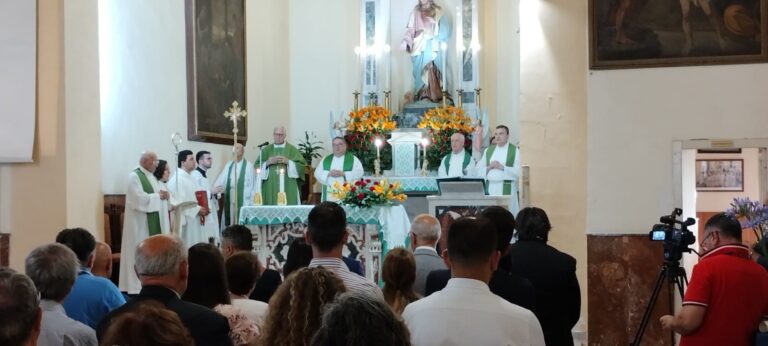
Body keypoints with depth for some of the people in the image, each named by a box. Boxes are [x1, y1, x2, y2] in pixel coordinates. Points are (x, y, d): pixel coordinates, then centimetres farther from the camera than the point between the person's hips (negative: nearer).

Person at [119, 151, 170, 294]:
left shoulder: (152, 176, 16)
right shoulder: (134, 176, -10)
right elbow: (139, 198, -20)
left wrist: (163, 194, -4)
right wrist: (158, 196, -14)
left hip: (153, 220, 9)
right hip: (140, 222, -9)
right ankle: (137, 285, -2)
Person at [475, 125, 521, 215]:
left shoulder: (515, 151, 2)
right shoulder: (488, 150, 16)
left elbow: (519, 171, -7)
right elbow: (478, 169, 13)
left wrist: (502, 167, -12)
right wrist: (489, 167, -5)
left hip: (507, 188, -4)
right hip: (490, 188, 4)